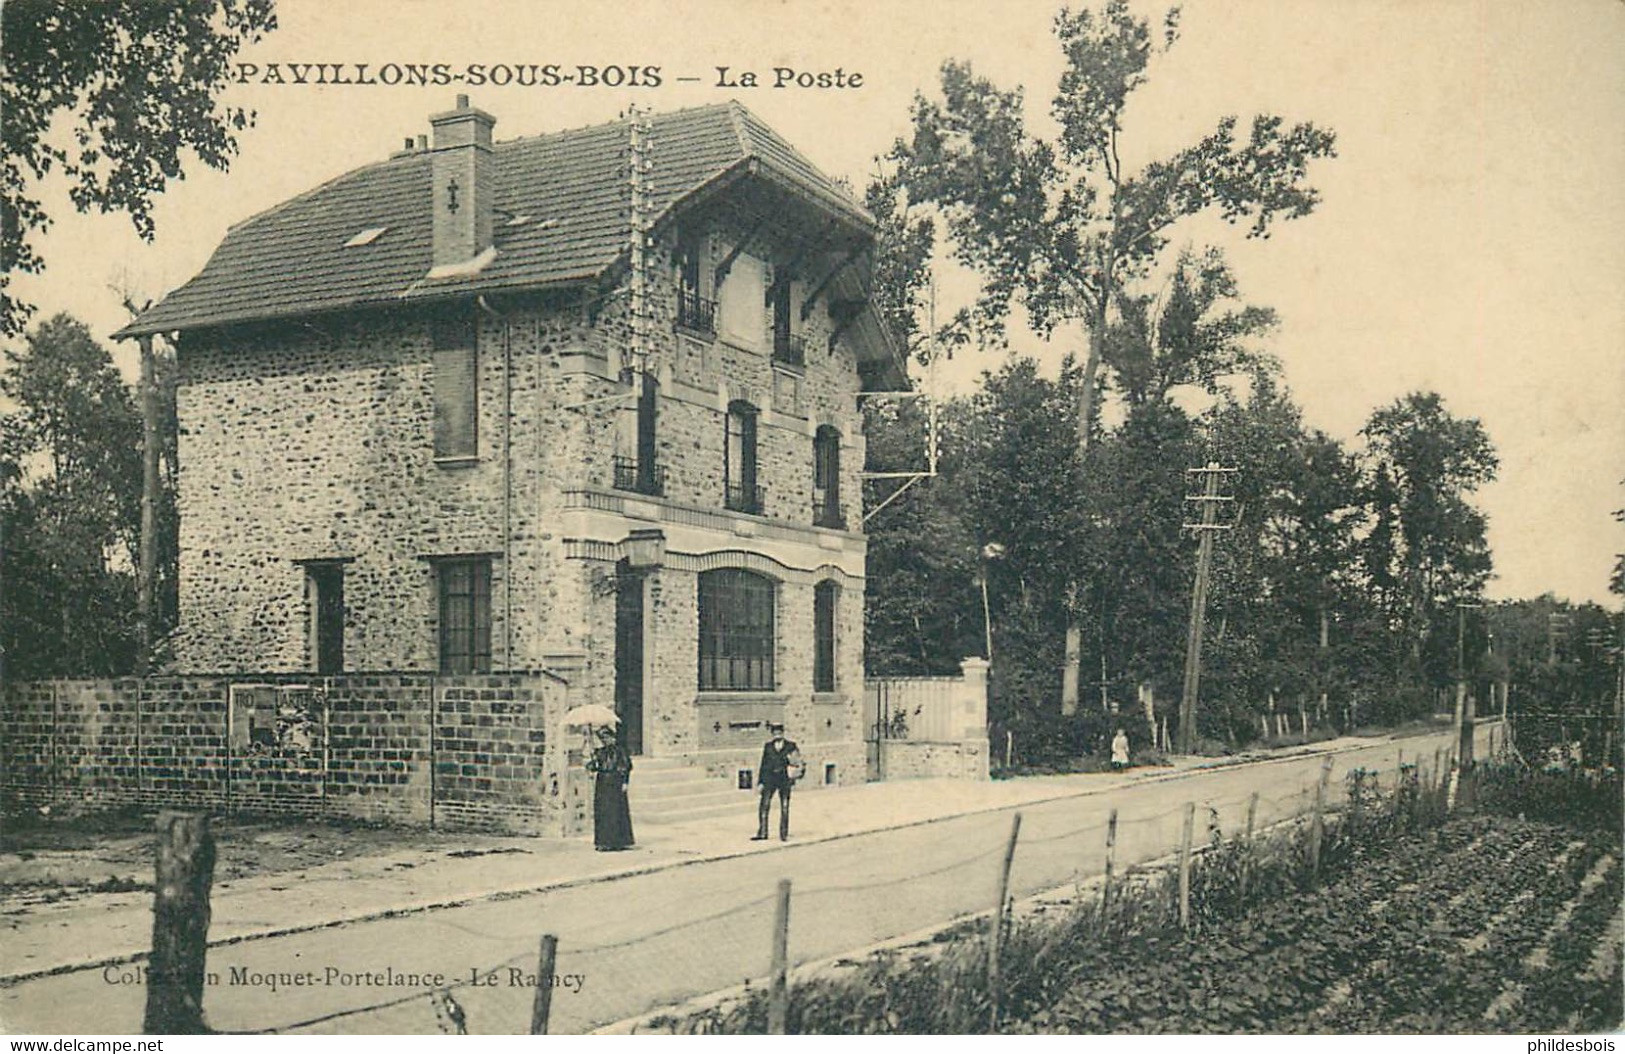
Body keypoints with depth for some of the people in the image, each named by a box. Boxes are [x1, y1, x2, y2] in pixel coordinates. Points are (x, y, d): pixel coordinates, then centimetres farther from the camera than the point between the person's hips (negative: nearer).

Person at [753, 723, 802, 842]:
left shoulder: (790, 745, 3)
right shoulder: (768, 746, 9)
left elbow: (797, 761, 7)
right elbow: (763, 763, 11)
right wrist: (760, 781, 8)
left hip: (784, 778, -2)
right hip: (769, 778, 2)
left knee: (785, 807, 1)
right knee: (764, 806, -3)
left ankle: (784, 834, 8)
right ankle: (762, 833, 3)